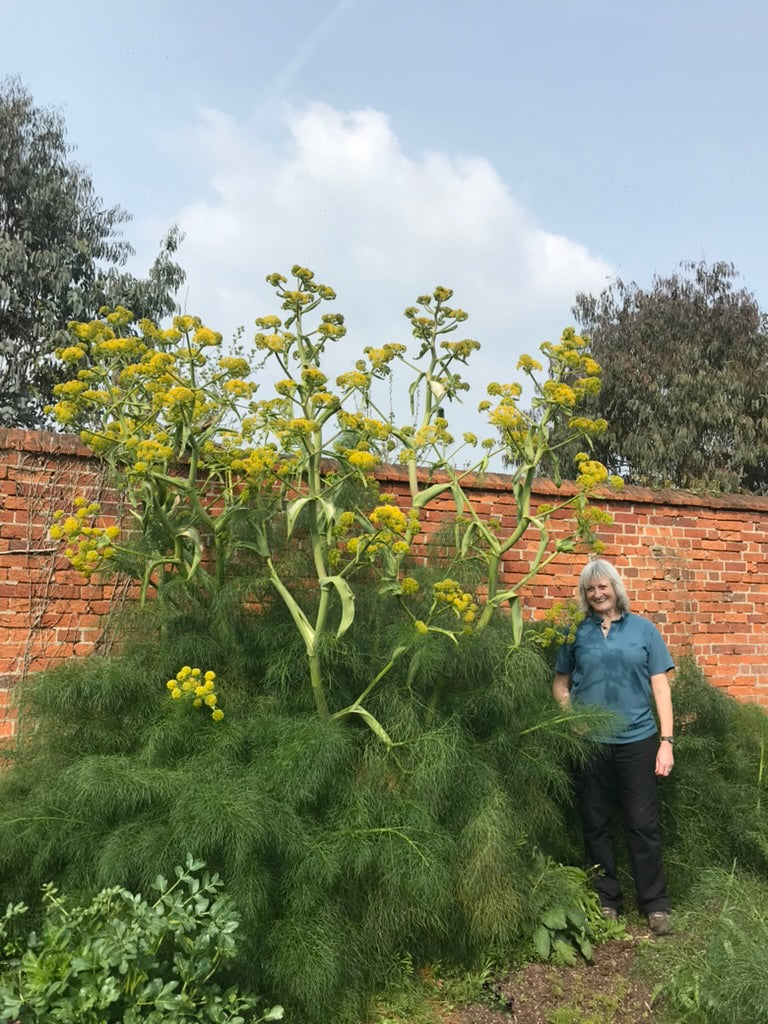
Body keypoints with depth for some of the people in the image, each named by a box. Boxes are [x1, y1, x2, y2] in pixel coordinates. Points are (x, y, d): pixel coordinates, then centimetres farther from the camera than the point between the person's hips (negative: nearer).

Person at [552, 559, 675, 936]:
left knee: (643, 824, 4)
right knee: (595, 824, 10)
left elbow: (660, 686, 2)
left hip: (638, 739, -1)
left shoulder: (643, 629, 3)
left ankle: (655, 905, 21)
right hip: (589, 743, 1)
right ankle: (607, 901, 26)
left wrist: (666, 740, -3)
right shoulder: (576, 633, 4)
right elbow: (560, 683, 9)